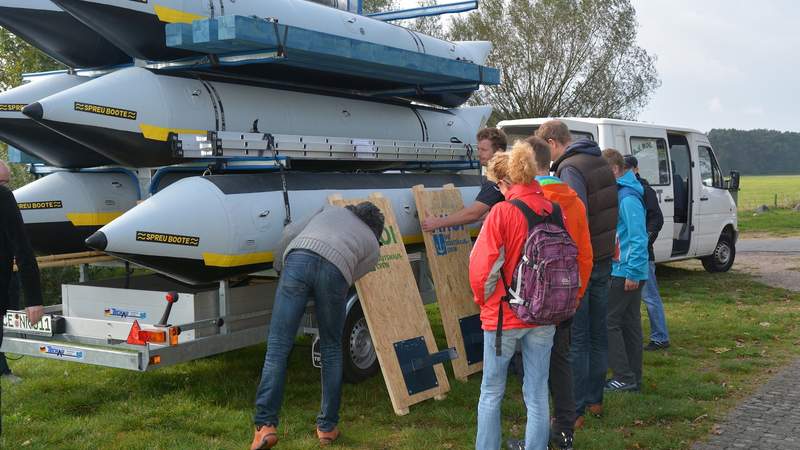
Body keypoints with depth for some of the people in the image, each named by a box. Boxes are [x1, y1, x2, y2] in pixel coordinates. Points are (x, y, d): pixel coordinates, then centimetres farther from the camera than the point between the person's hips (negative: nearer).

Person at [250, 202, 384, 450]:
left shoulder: (333, 210, 37)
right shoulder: (373, 246, 32)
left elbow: (290, 233, 26)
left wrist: (279, 266, 39)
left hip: (299, 258, 1)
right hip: (335, 270, 0)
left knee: (278, 346, -1)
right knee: (331, 349, 18)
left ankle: (265, 425, -9)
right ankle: (327, 426, 21)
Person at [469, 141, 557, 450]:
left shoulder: (502, 212, -15)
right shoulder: (553, 211, -1)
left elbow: (481, 267, -16)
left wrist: (483, 299, 2)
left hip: (503, 315, -4)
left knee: (491, 393, 11)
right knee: (537, 394, 12)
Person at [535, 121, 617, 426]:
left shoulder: (570, 169, -17)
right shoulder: (600, 163, 12)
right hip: (603, 260, 9)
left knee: (575, 340, -2)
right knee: (598, 334, 16)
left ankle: (574, 412, 4)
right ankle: (595, 400, 28)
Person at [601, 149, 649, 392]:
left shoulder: (628, 198, -17)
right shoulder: (618, 194, 13)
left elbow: (638, 238, -21)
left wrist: (633, 272, -21)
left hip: (625, 273, -10)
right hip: (629, 271, 10)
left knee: (609, 321, -4)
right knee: (630, 323, 13)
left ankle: (624, 377, 1)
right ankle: (633, 377, 21)